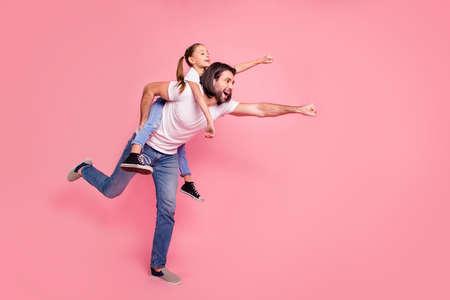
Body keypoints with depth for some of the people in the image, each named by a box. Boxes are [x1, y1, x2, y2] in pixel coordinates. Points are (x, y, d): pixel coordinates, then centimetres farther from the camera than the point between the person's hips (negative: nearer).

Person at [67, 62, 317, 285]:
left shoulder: (223, 107, -9)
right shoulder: (186, 91, -25)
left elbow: (261, 109, -11)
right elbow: (150, 89, -15)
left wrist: (297, 109, -14)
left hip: (169, 156, 5)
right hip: (145, 146, -4)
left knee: (167, 209, 0)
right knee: (111, 191, 10)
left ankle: (158, 267, 14)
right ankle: (84, 169, 44)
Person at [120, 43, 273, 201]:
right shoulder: (192, 74, -29)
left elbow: (237, 68, -1)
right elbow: (199, 96, -45)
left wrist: (261, 60, -3)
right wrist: (210, 121, -54)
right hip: (163, 105, -7)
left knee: (180, 147, 14)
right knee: (153, 120, -39)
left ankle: (188, 182, 23)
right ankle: (134, 155, -56)